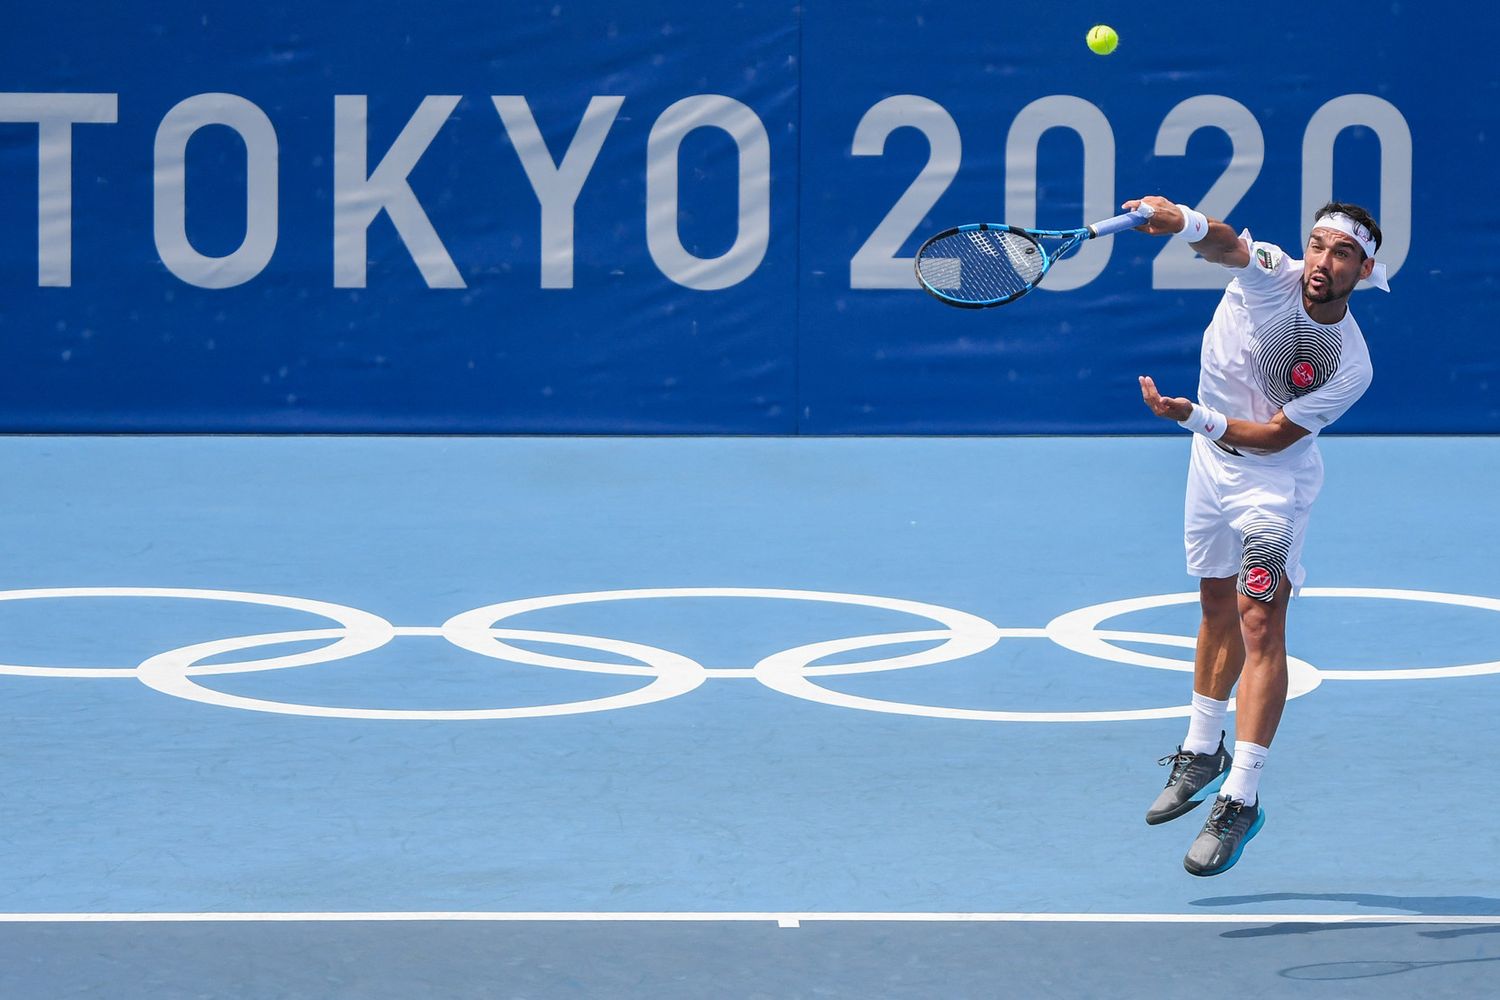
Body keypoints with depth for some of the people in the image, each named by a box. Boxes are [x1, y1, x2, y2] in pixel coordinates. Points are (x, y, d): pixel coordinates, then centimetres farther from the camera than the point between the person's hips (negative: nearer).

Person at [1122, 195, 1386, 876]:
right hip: (1212, 462, 5)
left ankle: (1240, 801, -17)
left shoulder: (1350, 367, -23)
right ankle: (1202, 754, 39)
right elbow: (1225, 245, -36)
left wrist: (1195, 417, -31)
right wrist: (1185, 223, -58)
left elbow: (1276, 435, -22)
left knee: (1260, 620, -17)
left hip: (1273, 481, -5)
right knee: (1218, 608, 20)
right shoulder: (1271, 274, -16)